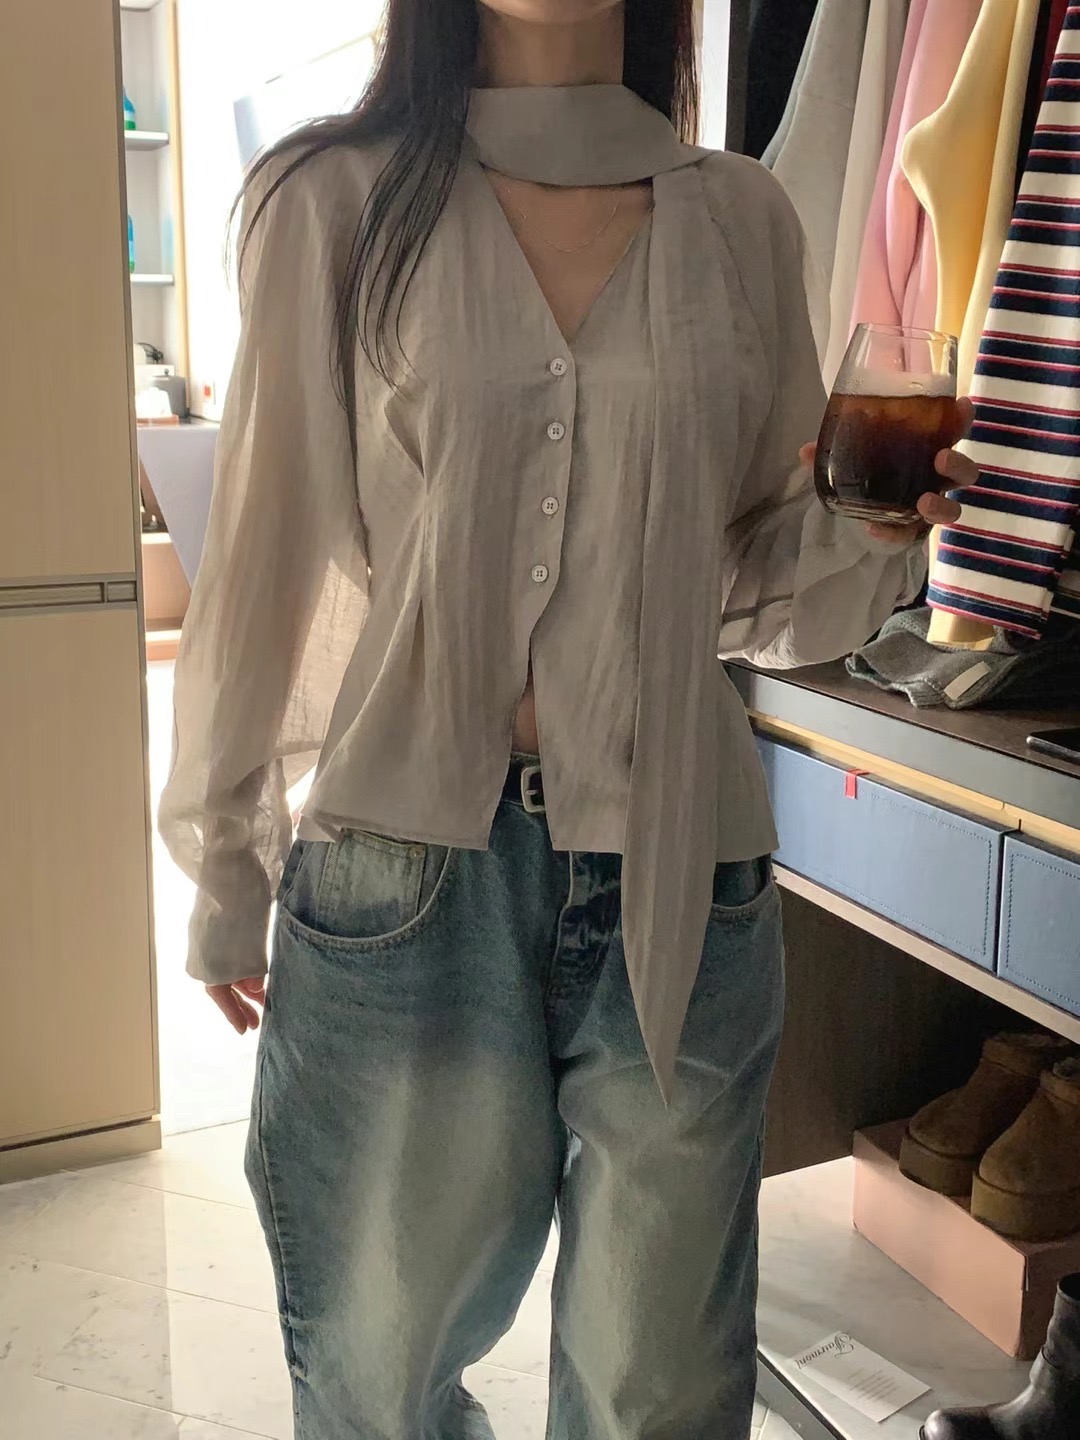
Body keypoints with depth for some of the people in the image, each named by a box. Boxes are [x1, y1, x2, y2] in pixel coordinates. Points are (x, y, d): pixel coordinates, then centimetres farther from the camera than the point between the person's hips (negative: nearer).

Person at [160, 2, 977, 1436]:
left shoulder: (740, 218, 8)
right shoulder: (335, 202, 1)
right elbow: (270, 551, 3)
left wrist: (855, 527, -8)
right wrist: (226, 865, 8)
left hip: (677, 868, 2)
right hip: (407, 870, -1)